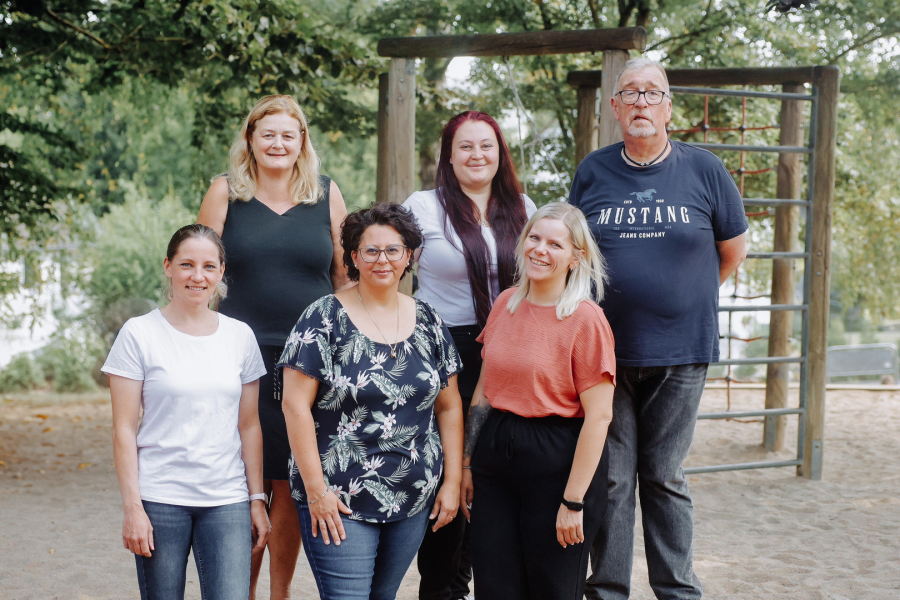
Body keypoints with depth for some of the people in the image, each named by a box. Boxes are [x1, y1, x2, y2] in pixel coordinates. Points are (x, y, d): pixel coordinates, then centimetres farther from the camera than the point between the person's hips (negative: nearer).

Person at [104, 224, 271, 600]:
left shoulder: (240, 336, 8)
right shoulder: (140, 334, -1)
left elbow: (249, 426, 11)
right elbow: (124, 430, -2)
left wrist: (257, 499, 8)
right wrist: (132, 507, -7)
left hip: (227, 500, 2)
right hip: (160, 499, -2)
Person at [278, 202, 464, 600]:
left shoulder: (427, 322, 7)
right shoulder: (325, 319, -6)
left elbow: (448, 406, 11)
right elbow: (295, 405, -10)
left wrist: (452, 481, 6)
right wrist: (315, 489, -13)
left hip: (414, 501, 4)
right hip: (340, 500, -4)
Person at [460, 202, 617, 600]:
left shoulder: (585, 319, -12)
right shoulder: (505, 304, 6)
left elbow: (598, 416, -14)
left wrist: (573, 501, -16)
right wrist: (467, 464, 12)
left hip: (556, 460, -5)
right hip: (496, 452, 5)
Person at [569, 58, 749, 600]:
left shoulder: (704, 170, 1)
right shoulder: (594, 171, 4)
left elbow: (733, 250, 11)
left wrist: (685, 295, 13)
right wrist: (619, 293, 9)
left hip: (679, 352, -1)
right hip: (605, 350, 1)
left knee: (664, 476, 8)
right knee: (610, 477, 4)